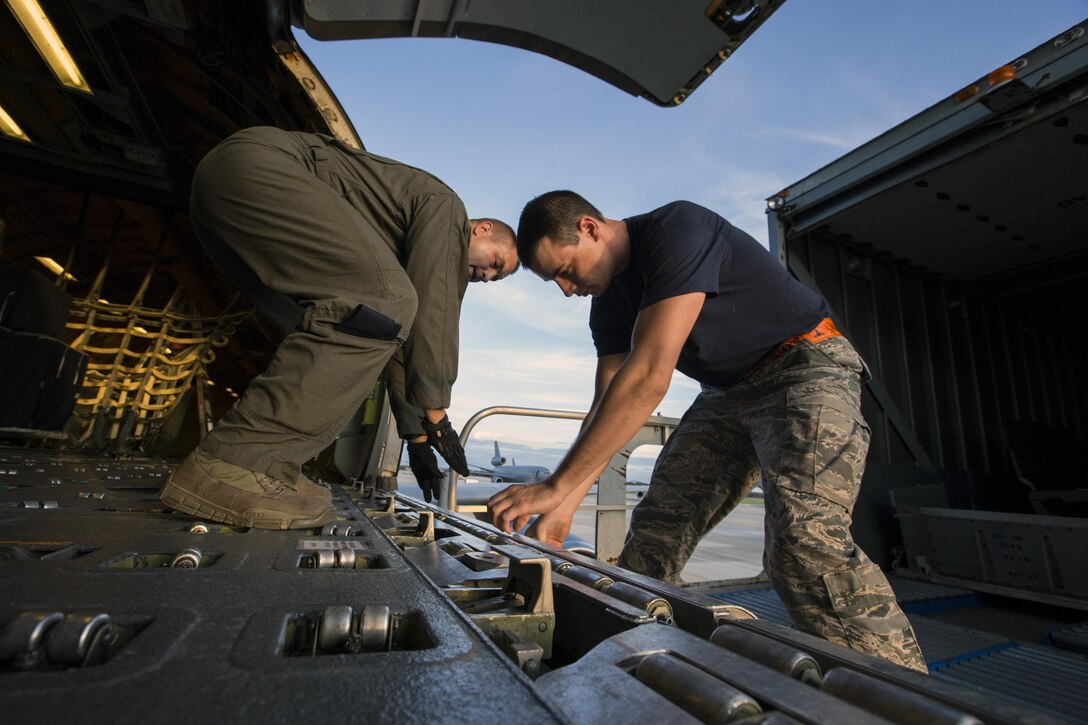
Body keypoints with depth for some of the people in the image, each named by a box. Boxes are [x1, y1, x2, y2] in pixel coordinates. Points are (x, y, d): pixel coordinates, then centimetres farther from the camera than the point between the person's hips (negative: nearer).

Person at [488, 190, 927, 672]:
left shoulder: (678, 230, -23)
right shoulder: (609, 302, 2)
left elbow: (649, 376, -34)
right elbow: (609, 408, -3)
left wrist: (558, 486, -32)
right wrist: (563, 506, -12)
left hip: (806, 369, -6)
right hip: (727, 395, 7)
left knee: (803, 545, -24)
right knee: (654, 530, 0)